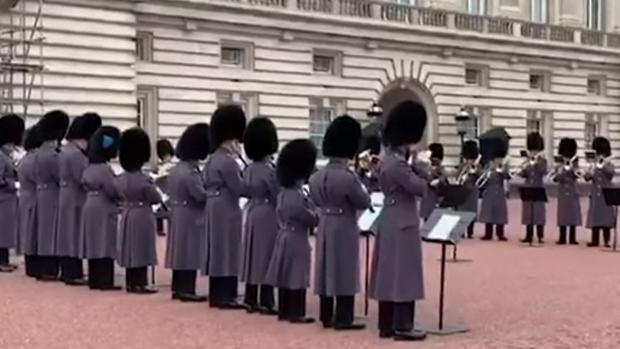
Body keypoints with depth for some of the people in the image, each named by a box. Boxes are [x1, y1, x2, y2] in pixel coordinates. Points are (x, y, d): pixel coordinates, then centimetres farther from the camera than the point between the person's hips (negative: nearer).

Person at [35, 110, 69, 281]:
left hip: (42, 196, 10)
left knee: (45, 230, 11)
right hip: (53, 198, -10)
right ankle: (50, 270, -5)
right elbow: (61, 178, -17)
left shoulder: (40, 152, 11)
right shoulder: (53, 155, -19)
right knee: (52, 231, -6)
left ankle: (45, 269, 15)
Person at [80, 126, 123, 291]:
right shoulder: (105, 169, -17)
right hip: (104, 211, -9)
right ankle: (105, 281, -5)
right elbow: (115, 190, -17)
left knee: (94, 245, 11)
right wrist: (124, 197, 1)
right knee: (105, 246, -5)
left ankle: (94, 280, 15)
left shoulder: (89, 168, 10)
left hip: (90, 208, 9)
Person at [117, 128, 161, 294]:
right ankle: (140, 284, 1)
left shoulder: (121, 179, 2)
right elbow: (156, 199, -8)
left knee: (130, 249, 13)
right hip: (142, 217, -7)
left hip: (127, 215, 7)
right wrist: (153, 186, 9)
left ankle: (130, 283, 18)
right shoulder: (144, 180, -19)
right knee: (142, 251, -1)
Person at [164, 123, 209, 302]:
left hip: (177, 216, 9)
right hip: (191, 218, -9)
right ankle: (187, 290, -1)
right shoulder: (191, 173, -21)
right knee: (190, 252, -4)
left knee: (181, 251, 13)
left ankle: (178, 288, 19)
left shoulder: (175, 169, 9)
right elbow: (202, 196, -20)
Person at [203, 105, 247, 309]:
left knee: (217, 250, 12)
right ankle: (226, 297, -4)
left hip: (213, 209, 10)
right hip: (227, 211, -10)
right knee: (227, 251, -6)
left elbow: (205, 181, 20)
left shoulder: (213, 158, 12)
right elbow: (239, 189, -16)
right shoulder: (228, 161, -18)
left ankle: (216, 296, 16)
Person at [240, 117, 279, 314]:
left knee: (253, 255, 10)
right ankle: (266, 303, 0)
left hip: (252, 214, 8)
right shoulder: (270, 169, -16)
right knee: (266, 256, -3)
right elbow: (278, 197, -12)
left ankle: (251, 300, 15)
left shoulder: (249, 169, 7)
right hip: (267, 216, -8)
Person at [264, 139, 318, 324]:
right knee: (297, 277, -3)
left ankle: (283, 311, 20)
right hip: (297, 240, -9)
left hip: (283, 236, 9)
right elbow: (312, 219, -14)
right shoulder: (299, 197, -21)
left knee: (285, 275, 13)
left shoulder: (282, 194, 6)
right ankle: (296, 313, 1)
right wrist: (312, 205, 4)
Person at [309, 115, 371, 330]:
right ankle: (343, 319, 3)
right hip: (344, 228, -7)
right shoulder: (348, 177, -20)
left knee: (326, 268, 11)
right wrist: (360, 188, 9)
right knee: (344, 271, -1)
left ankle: (326, 317, 17)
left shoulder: (317, 177, 2)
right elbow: (364, 203, -9)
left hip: (324, 226, 7)